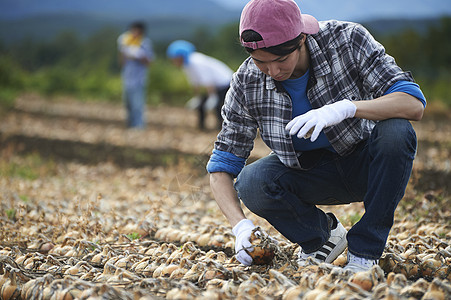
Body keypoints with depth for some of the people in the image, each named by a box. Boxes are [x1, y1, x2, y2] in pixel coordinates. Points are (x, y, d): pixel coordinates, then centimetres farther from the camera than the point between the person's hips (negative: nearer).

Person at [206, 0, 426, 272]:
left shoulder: (348, 39, -22)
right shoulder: (247, 83, -16)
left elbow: (415, 105, -29)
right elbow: (222, 167, -11)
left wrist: (345, 108, -45)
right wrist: (240, 224, -29)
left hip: (366, 165, -1)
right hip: (309, 173, 2)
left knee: (395, 131, -34)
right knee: (250, 184, -28)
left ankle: (364, 252, -19)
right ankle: (323, 235, 2)